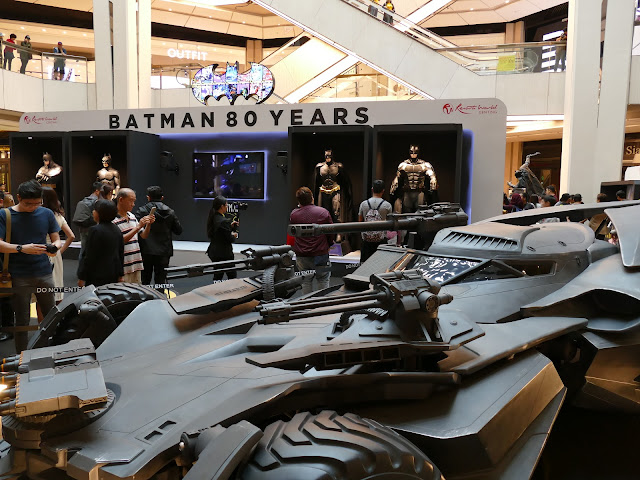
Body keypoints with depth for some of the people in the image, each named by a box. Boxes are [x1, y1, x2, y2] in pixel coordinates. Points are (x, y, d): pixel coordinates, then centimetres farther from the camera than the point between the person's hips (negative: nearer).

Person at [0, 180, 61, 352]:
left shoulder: (46, 213, 6)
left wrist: (55, 247, -14)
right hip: (19, 277, -2)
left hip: (44, 273, 3)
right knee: (22, 321, 7)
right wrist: (22, 248, -26)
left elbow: (56, 239, 9)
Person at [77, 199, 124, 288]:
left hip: (97, 277, -7)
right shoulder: (117, 230, 7)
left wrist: (82, 278, -7)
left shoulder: (95, 230, -15)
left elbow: (89, 257, -14)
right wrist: (121, 275, 19)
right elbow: (121, 254, 12)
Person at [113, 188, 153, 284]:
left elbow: (144, 236, 17)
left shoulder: (132, 216, 13)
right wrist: (138, 227, -21)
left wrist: (148, 224, -3)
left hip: (137, 265, 7)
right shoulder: (113, 219, -12)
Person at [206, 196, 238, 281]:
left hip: (214, 252, 8)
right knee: (232, 276, 4)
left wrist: (231, 226, 13)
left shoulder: (212, 218, 4)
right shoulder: (224, 221, -21)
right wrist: (234, 235, 2)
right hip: (224, 253, -8)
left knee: (217, 276, 14)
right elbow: (230, 239, -19)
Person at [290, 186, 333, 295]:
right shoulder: (323, 212, -8)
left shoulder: (294, 214, -3)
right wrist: (327, 246, 16)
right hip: (320, 254, -2)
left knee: (305, 282, 12)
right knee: (323, 280, 10)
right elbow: (331, 233, 1)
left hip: (301, 255, 2)